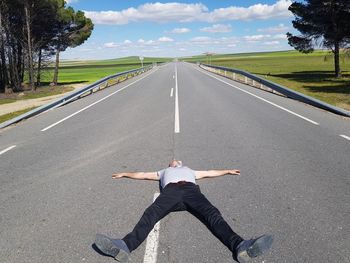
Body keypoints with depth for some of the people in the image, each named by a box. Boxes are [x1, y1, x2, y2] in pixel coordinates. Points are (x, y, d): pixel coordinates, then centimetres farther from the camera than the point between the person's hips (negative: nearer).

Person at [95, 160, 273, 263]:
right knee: (151, 214, -31)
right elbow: (143, 175, 49)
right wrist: (124, 174, 53)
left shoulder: (189, 170, 48)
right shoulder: (164, 171, 46)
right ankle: (125, 246, -56)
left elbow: (210, 173, 52)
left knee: (212, 214, -29)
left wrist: (228, 171, 56)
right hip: (171, 190, 0)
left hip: (191, 189, 1)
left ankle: (239, 246, -54)